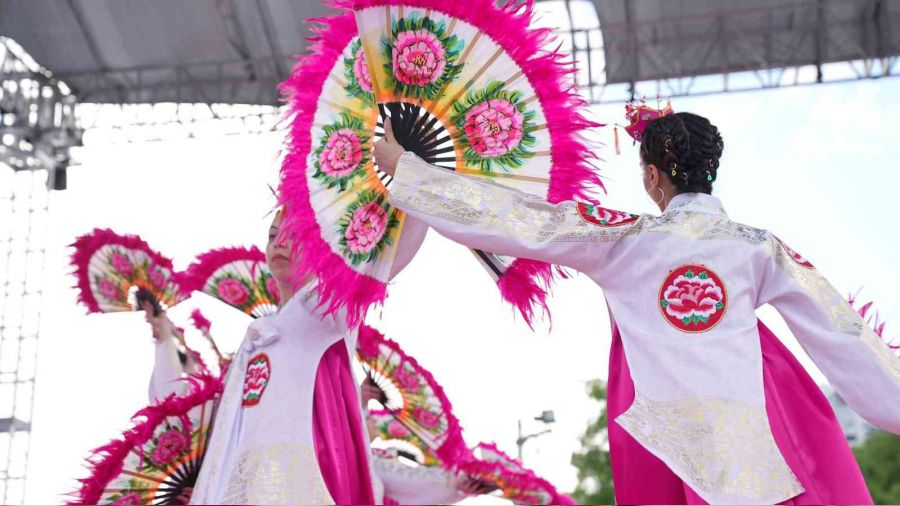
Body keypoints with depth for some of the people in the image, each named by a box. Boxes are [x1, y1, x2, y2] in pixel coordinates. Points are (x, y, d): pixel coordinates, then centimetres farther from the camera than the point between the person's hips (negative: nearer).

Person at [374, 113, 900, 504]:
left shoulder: (624, 239, 0)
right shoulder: (761, 248, 2)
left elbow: (510, 218, -1)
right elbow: (844, 336, 5)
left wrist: (403, 166, 6)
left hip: (663, 439, 0)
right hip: (750, 443, 0)